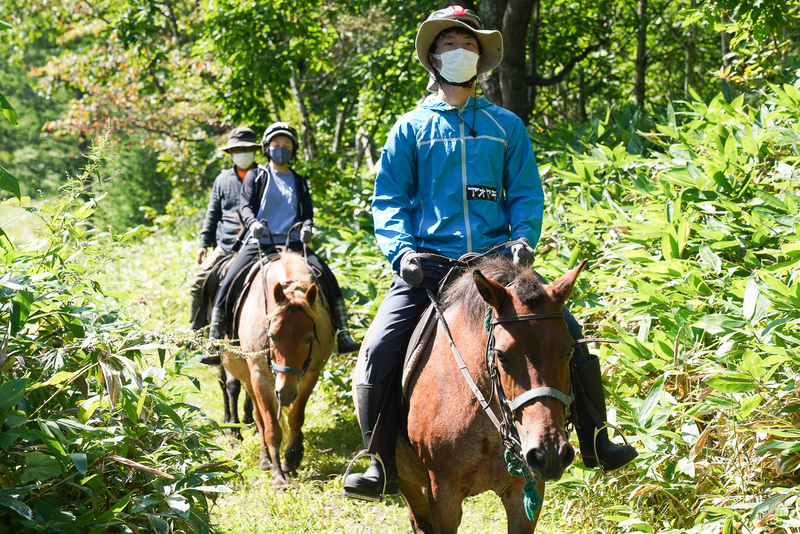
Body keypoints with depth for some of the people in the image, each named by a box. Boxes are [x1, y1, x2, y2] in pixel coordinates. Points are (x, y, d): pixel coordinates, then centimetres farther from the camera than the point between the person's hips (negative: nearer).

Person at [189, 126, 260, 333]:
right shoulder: (223, 180, 16)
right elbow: (213, 214, 18)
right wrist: (203, 243, 11)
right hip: (225, 246, 3)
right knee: (199, 283, -6)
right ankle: (195, 331, 3)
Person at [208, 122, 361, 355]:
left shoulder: (299, 182, 20)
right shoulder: (256, 176, 12)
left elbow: (307, 212, 13)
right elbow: (245, 206, 0)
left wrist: (307, 227, -12)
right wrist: (252, 222, -24)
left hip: (292, 244, 2)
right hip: (258, 242, -2)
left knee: (327, 278, -17)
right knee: (229, 284, -19)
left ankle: (342, 336, -13)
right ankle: (215, 338, -9)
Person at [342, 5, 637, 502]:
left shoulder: (506, 125, 13)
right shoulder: (410, 129, 9)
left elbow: (526, 194, 13)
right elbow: (389, 200, 7)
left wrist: (524, 238, -7)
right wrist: (402, 250, -11)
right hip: (428, 267, -1)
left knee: (569, 336, -9)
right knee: (379, 351, -19)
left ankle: (594, 441, 12)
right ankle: (384, 466, -3)